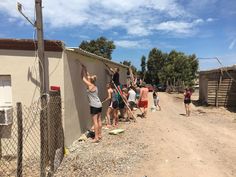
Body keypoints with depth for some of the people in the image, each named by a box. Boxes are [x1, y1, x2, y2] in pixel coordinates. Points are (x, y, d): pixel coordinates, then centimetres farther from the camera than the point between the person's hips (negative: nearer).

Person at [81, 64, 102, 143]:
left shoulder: (90, 85, -12)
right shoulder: (94, 86, 11)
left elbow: (83, 78, -4)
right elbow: (87, 77, 23)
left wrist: (83, 69, 4)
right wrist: (85, 70, 24)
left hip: (94, 106, -9)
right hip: (99, 105, 9)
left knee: (95, 121, -5)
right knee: (99, 120, 13)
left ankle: (96, 138, -1)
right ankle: (99, 135, 22)